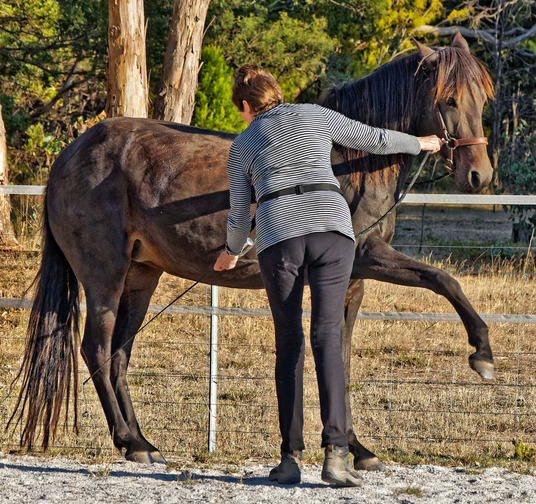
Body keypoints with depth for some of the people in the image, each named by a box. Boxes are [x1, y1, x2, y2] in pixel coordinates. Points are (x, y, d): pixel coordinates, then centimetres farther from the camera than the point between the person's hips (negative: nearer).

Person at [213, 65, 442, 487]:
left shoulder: (242, 146, 20)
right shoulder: (316, 116, 20)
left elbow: (239, 217, 25)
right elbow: (375, 140, 29)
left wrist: (232, 252, 46)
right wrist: (418, 144, 48)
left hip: (278, 235, 0)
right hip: (332, 230, 0)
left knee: (289, 344, 11)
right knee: (327, 339, -6)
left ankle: (291, 458, 6)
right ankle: (335, 452, -21)